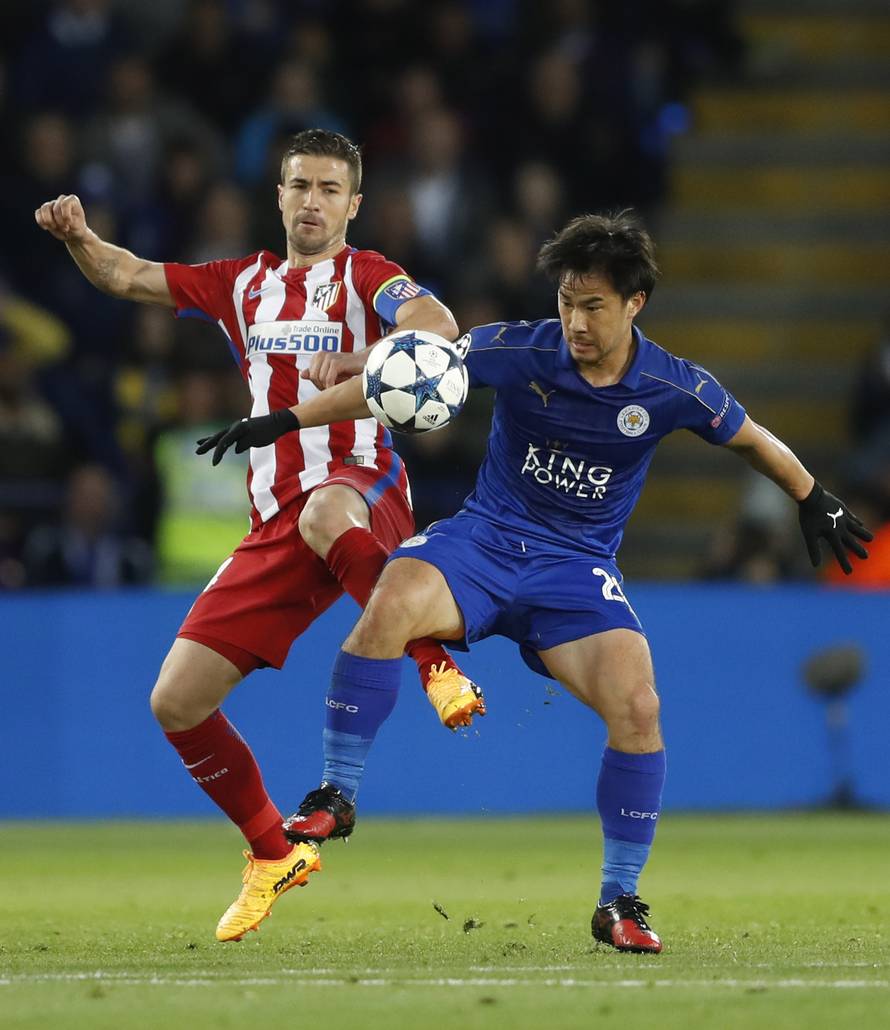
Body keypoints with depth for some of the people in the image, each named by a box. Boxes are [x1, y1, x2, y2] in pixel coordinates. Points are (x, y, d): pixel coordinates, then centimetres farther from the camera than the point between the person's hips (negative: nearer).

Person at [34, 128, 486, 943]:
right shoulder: (243, 284, 19)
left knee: (324, 514, -45)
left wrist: (353, 361, -36)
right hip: (276, 530, 6)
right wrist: (78, 238, -2)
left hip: (363, 493, -6)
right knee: (177, 701, -2)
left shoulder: (365, 276, 2)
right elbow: (128, 277, 19)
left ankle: (439, 669, -35)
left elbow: (437, 328, -18)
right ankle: (274, 854, 16)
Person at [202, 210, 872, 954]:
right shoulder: (517, 350, -9)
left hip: (578, 569, 0)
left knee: (637, 706, -23)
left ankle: (620, 900, -5)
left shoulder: (676, 389, -7)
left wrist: (815, 501, 23)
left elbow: (752, 440, 14)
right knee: (393, 602, -32)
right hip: (485, 538, 0)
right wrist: (284, 420, -7)